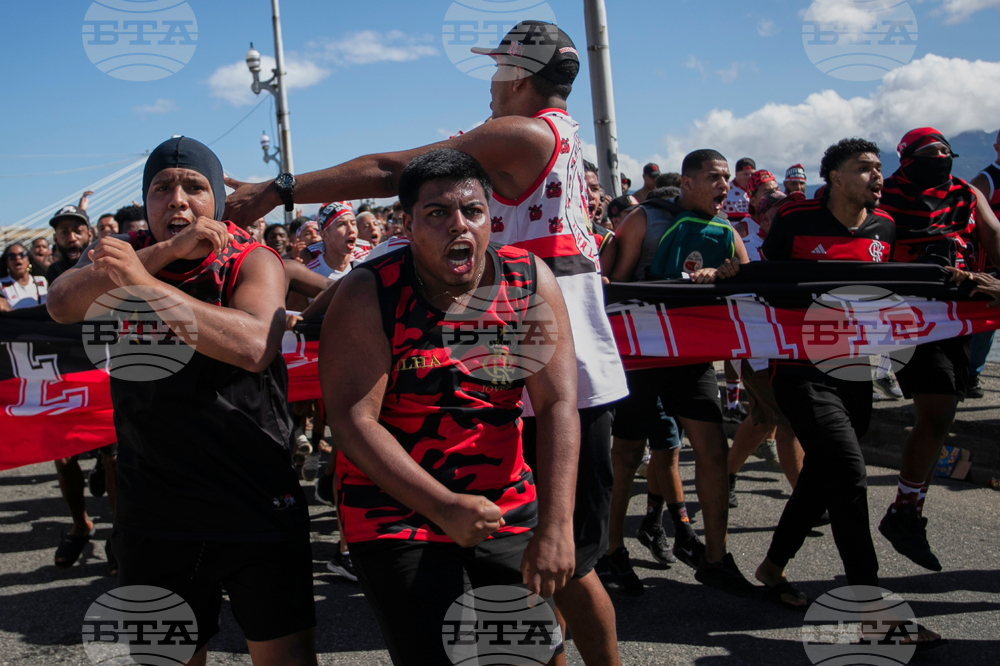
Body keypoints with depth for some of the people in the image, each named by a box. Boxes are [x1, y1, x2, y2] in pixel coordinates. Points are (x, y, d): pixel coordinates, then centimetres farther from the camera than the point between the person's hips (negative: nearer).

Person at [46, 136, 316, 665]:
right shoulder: (126, 253, 4)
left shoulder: (253, 260, -5)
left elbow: (254, 346, -25)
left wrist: (143, 280, -27)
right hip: (154, 513, 3)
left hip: (256, 503, -2)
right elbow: (61, 304, -16)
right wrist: (167, 250, -24)